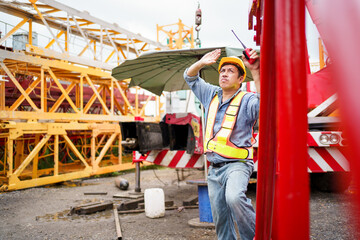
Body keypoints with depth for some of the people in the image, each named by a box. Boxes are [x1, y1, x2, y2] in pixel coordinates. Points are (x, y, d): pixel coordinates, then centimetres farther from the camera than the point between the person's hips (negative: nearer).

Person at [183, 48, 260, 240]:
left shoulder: (247, 100, -5)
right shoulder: (212, 95, 13)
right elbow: (190, 77, 20)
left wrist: (255, 72, -34)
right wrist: (201, 63, 1)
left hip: (237, 165, -6)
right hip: (214, 168, 6)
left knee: (234, 198, -35)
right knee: (221, 220, 10)